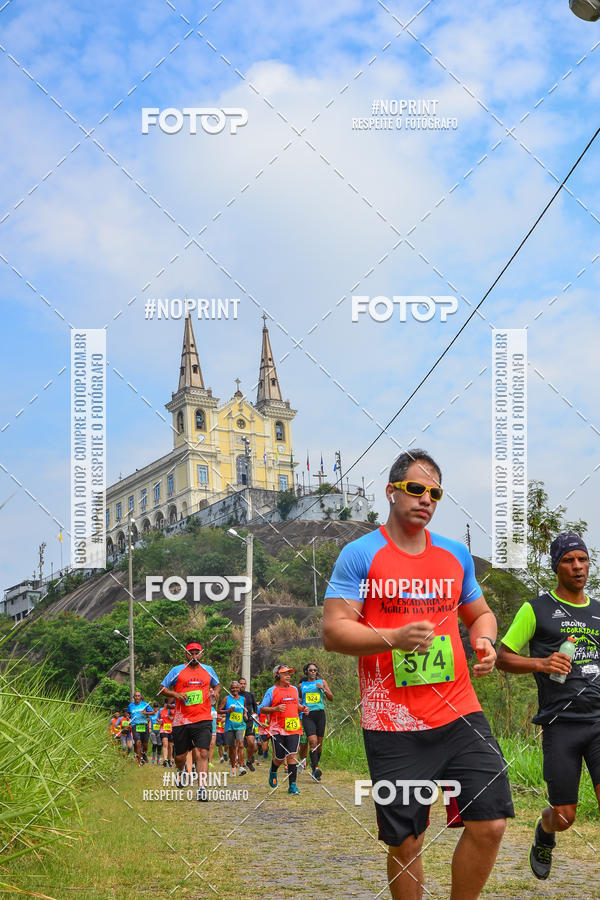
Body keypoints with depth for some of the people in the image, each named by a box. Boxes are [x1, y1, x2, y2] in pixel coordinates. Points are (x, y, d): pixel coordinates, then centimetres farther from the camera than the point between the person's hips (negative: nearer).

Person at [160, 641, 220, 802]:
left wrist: (216, 691, 5)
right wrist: (175, 694, -12)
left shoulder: (208, 670, 12)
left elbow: (217, 684, 28)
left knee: (202, 753, -16)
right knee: (180, 756, 9)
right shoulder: (177, 671, 4)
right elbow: (162, 688, 7)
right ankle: (181, 771, 43)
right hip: (181, 720, 0)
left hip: (203, 720, 0)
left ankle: (202, 788, -19)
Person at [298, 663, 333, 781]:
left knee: (319, 743, 4)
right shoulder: (302, 685, 11)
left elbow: (331, 698, 5)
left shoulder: (322, 682, 10)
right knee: (312, 741, -17)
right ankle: (316, 769, -23)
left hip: (320, 714, 2)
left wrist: (323, 688, -9)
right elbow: (298, 700, 25)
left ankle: (315, 764, 22)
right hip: (307, 715, -2)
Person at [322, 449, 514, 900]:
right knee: (405, 843, 2)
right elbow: (333, 631, -7)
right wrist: (395, 637, -21)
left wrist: (485, 642, 2)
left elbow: (481, 613, 26)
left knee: (489, 824, -2)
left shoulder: (456, 554, 13)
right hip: (393, 727, -4)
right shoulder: (360, 555, -2)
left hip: (461, 714, 4)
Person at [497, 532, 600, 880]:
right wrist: (542, 663, -12)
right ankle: (543, 837, 40)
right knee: (564, 817, 4)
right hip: (560, 724, -3)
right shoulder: (536, 610, 2)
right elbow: (503, 657, 4)